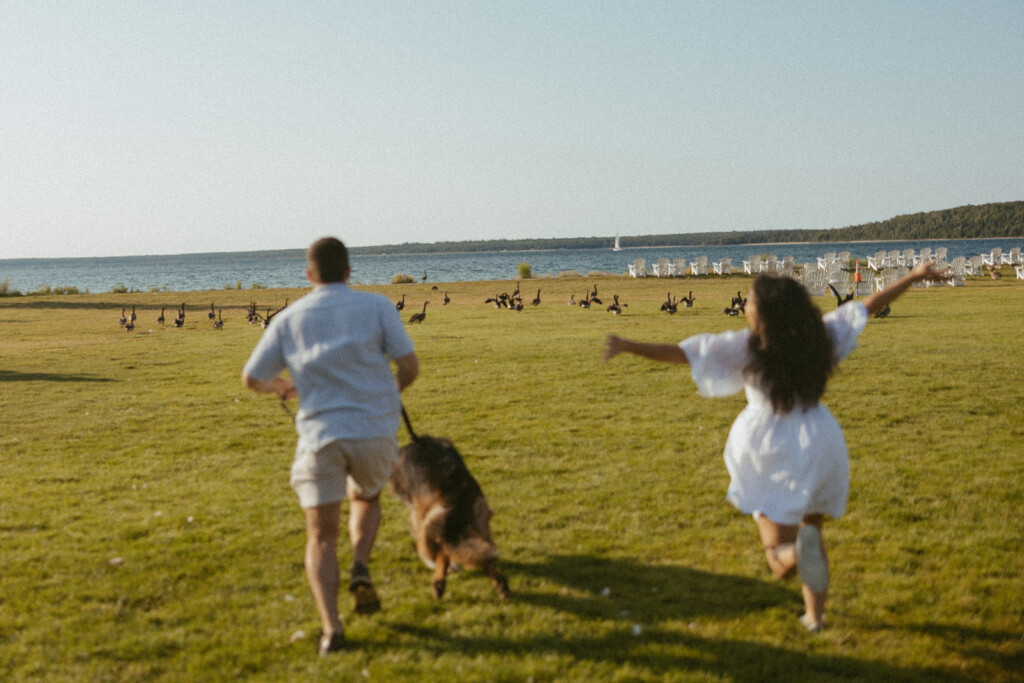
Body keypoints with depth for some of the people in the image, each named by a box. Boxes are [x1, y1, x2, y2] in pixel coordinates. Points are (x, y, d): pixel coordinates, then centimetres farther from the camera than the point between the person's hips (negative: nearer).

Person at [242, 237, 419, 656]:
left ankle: (330, 626, -11)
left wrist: (282, 387, 33)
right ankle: (361, 570, 3)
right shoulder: (376, 307, 2)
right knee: (365, 499, 29)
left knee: (321, 536, 7)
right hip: (375, 432, 1)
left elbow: (251, 378, 11)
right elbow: (410, 366, -2)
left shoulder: (289, 319, 6)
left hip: (320, 436, 0)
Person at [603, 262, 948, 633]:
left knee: (780, 553, 4)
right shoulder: (818, 335, -3)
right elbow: (868, 306, 6)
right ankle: (815, 615, 23)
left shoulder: (746, 346, -11)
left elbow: (681, 353, -16)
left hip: (774, 452, -4)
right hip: (820, 442, 4)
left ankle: (797, 550, -33)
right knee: (811, 529, 25)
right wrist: (915, 275, 18)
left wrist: (627, 347, -15)